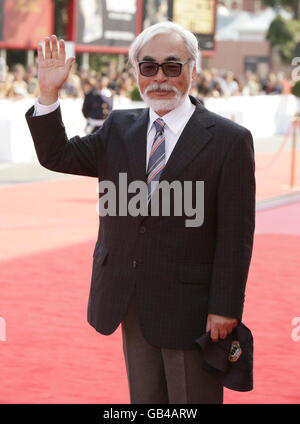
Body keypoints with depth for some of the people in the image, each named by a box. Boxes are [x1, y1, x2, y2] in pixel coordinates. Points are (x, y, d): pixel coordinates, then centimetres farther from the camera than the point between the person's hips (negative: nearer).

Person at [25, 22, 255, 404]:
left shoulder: (229, 140, -9)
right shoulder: (119, 129, 8)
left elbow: (235, 233, -11)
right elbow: (57, 156, 7)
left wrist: (225, 308, -14)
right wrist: (49, 94, -8)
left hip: (189, 308, -5)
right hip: (131, 306, 5)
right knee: (144, 399, 15)